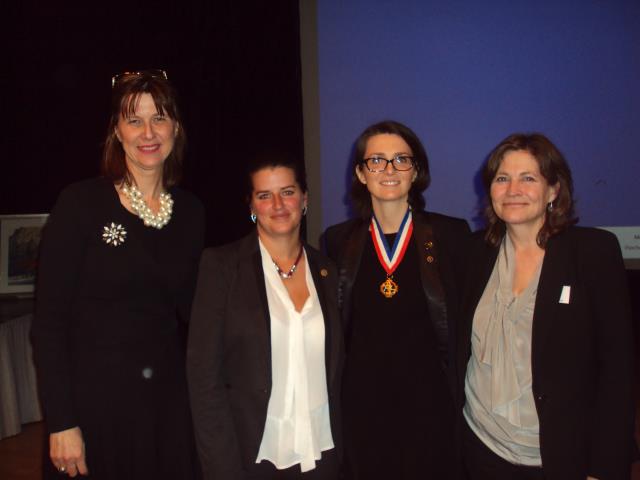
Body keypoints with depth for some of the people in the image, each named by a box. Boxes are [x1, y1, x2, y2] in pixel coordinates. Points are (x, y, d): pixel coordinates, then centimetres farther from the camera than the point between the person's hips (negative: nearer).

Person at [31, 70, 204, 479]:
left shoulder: (191, 212, 3)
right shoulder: (81, 203, -10)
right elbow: (49, 319, -10)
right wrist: (61, 423, -12)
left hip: (169, 400, 4)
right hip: (95, 400, -3)